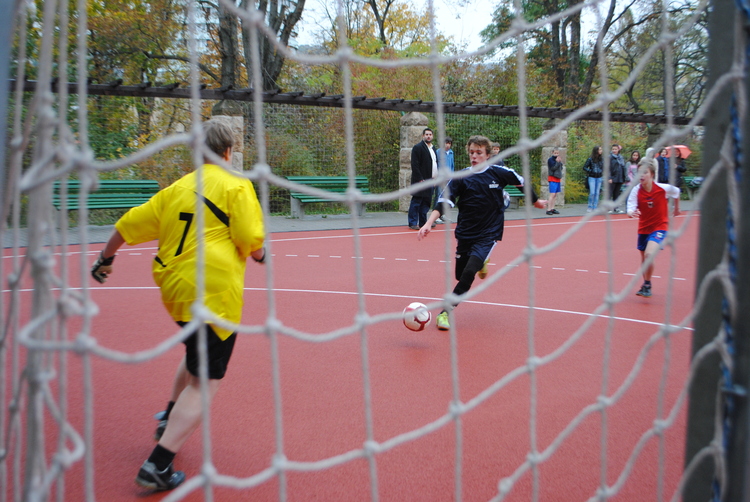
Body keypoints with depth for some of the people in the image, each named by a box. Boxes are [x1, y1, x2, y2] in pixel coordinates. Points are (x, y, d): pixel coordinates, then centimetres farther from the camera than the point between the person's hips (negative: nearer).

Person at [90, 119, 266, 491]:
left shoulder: (176, 188, 13)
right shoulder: (236, 185, -4)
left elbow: (129, 224, 16)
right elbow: (252, 240, -11)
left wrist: (106, 257, 31)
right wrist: (260, 255, 12)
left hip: (174, 288, 7)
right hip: (214, 293, -7)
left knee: (195, 357, 32)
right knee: (205, 381, -2)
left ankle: (170, 420, 41)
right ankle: (158, 466, -6)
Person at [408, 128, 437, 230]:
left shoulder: (433, 148, 19)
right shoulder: (417, 147, -7)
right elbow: (415, 165, -14)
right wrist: (420, 179, -19)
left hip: (430, 180, 8)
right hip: (420, 180, -8)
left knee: (426, 202, 10)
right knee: (416, 202, -4)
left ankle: (422, 222, 17)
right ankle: (413, 223, 0)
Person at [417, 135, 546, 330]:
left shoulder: (499, 172, -6)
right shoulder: (460, 177, -6)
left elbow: (522, 182, 11)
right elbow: (444, 201, -14)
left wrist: (536, 201, 26)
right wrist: (429, 223, -29)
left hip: (488, 234, -3)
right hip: (465, 232, 3)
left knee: (468, 273, -20)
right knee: (460, 275, 10)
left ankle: (446, 312, -8)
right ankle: (480, 263, 44)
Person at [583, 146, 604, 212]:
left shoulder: (601, 159, 5)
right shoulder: (590, 159, -6)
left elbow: (603, 167, 17)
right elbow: (584, 167, -5)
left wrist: (602, 172, -1)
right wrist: (591, 171, -12)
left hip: (599, 178, 4)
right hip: (592, 177, -4)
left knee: (597, 193, 4)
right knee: (592, 192, -10)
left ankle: (595, 208, 9)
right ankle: (590, 207, 3)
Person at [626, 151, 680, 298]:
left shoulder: (663, 188, -17)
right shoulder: (636, 191, -15)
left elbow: (677, 192, 7)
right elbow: (630, 209, -25)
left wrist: (676, 209, 21)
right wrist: (632, 213, -49)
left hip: (659, 227, -3)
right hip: (643, 228, 3)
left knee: (649, 254, -24)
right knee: (644, 258, 17)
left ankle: (647, 285, -6)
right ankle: (645, 284, 40)